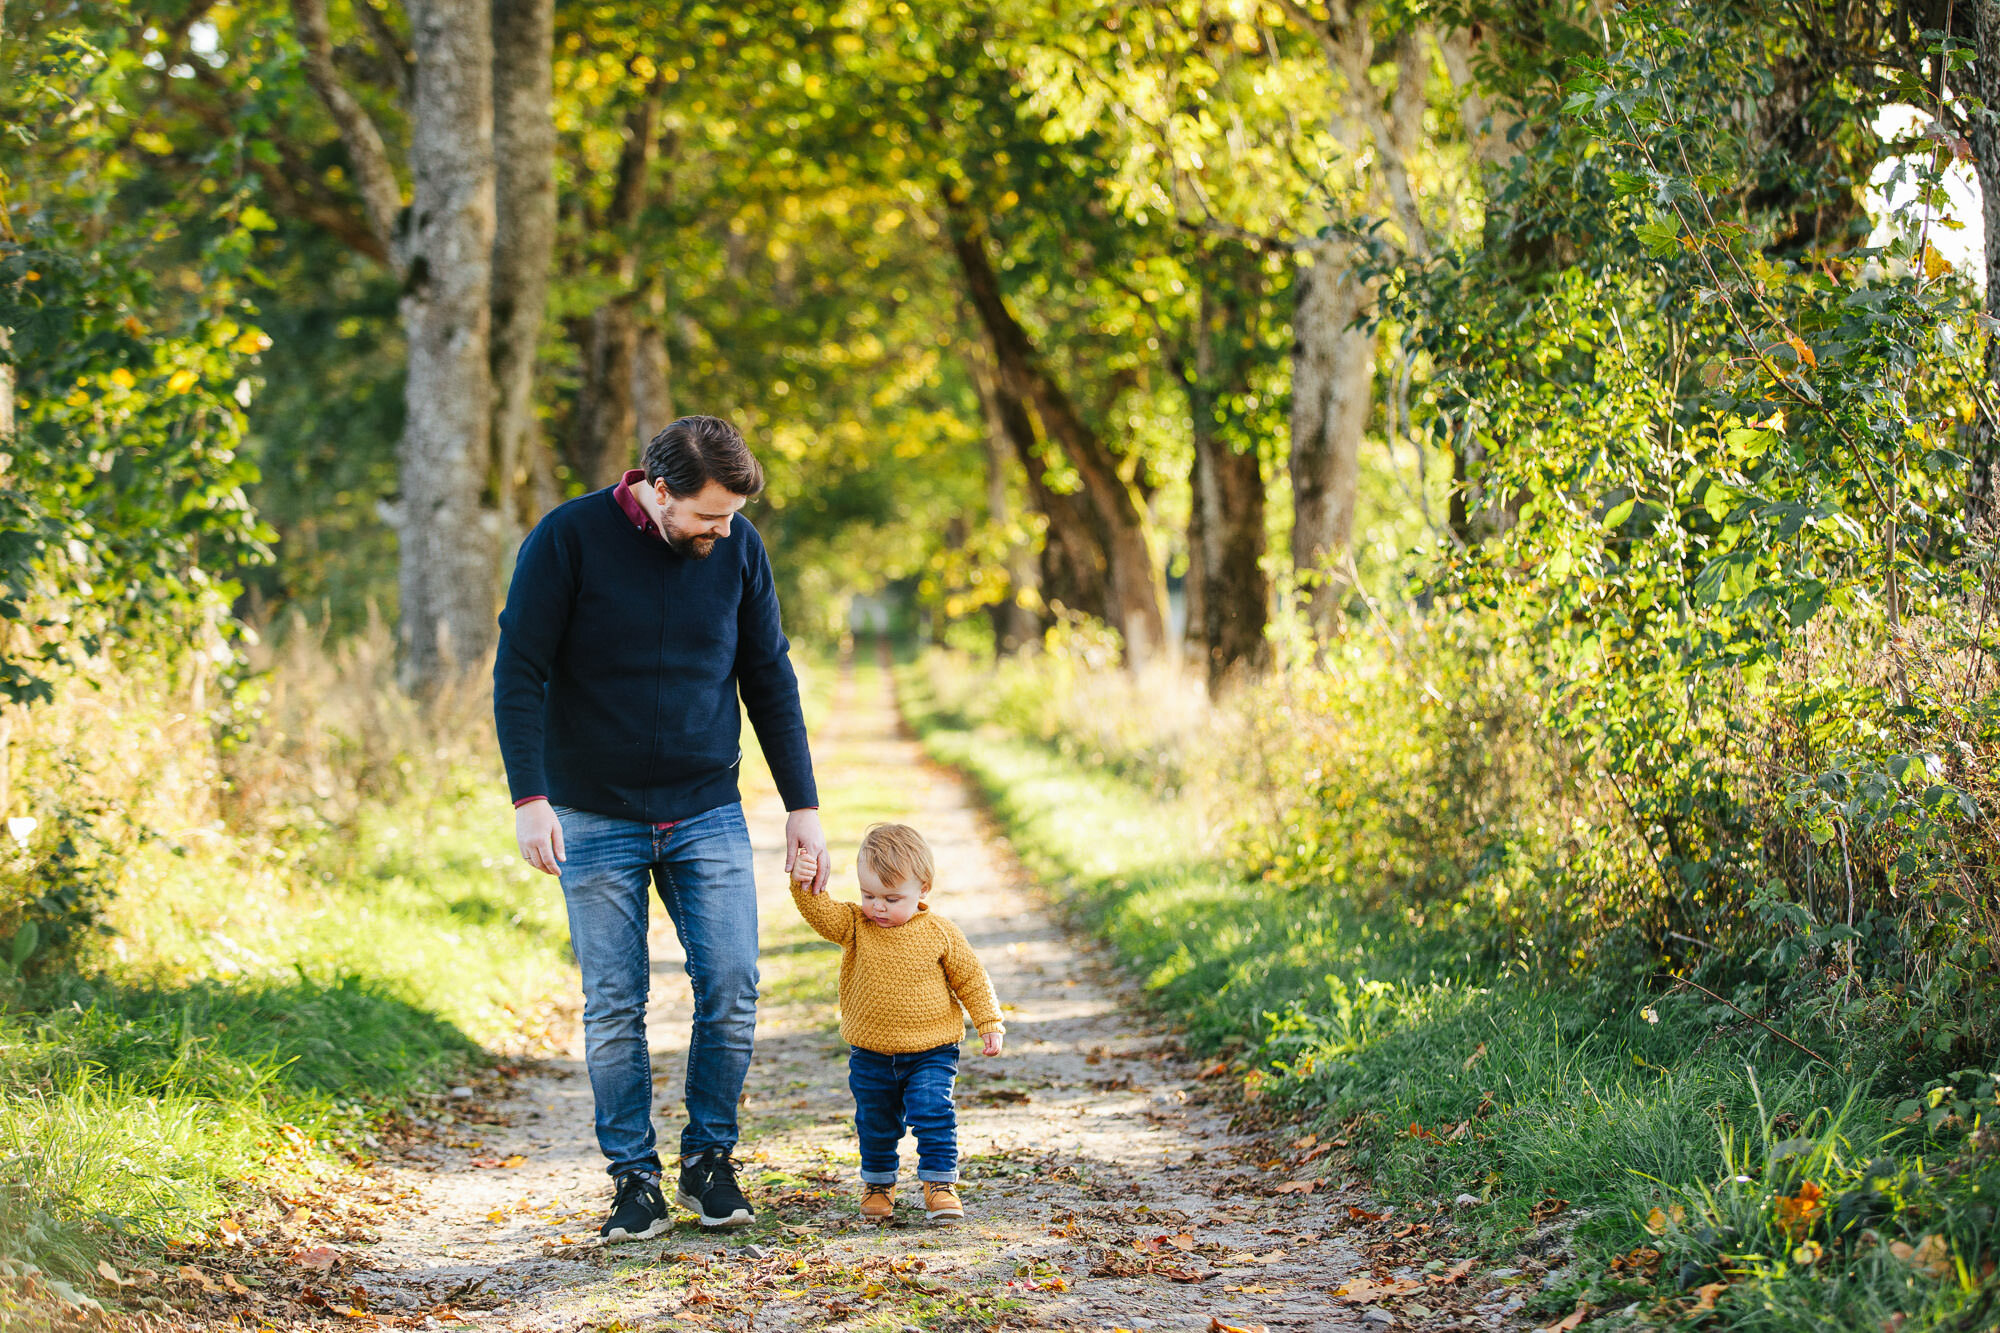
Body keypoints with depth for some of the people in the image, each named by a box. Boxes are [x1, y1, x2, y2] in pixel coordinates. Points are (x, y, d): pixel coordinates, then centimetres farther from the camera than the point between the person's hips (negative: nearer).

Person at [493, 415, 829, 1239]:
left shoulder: (738, 548, -1)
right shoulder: (568, 539, -11)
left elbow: (770, 679, 7)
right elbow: (519, 674, -9)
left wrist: (803, 806, 4)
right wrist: (530, 799, -17)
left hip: (708, 815, 2)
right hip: (597, 821, -2)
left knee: (732, 989, -6)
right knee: (614, 1009, 0)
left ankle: (709, 1159, 12)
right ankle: (634, 1179, 12)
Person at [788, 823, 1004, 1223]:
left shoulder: (941, 934, -9)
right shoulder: (856, 925, -5)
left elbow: (970, 979, -1)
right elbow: (822, 915, -20)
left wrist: (989, 1024, -3)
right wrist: (807, 888, -38)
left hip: (930, 1053, -2)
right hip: (870, 1055, 3)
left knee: (933, 1114, -11)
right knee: (875, 1124, 14)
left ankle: (939, 1183, 2)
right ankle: (878, 1183, 32)